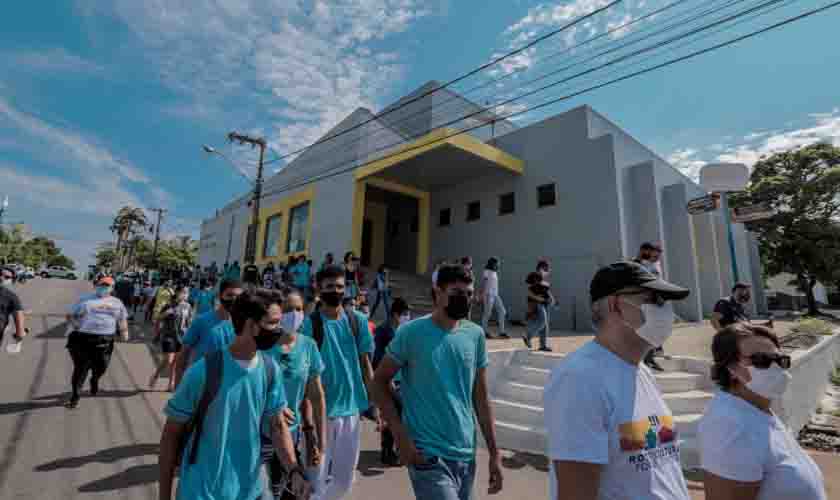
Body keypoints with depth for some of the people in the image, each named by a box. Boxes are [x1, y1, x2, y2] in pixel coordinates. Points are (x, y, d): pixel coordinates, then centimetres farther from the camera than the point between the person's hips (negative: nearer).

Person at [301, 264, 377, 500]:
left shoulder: (358, 321, 0)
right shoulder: (309, 324, -10)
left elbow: (365, 363, 6)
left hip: (351, 408, 4)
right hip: (321, 409, -3)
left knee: (344, 479, 17)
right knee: (318, 477, 9)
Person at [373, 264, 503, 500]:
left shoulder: (476, 335, 0)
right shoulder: (412, 333, -14)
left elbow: (481, 398, 6)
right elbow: (379, 382, -6)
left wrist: (494, 452, 6)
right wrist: (401, 436, -12)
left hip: (466, 455, 5)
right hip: (428, 455, -5)